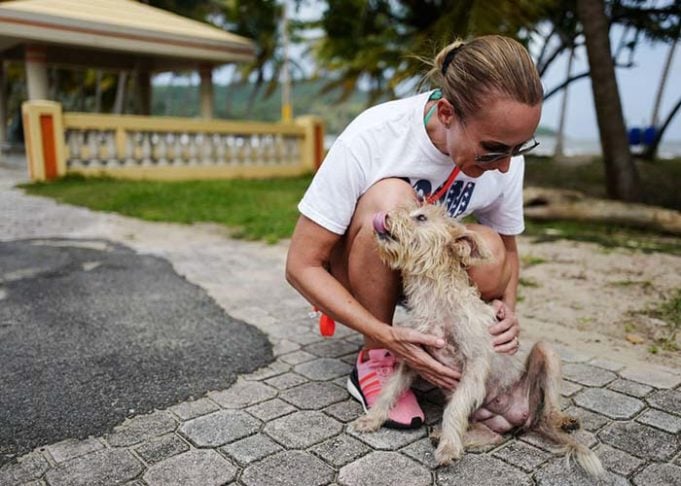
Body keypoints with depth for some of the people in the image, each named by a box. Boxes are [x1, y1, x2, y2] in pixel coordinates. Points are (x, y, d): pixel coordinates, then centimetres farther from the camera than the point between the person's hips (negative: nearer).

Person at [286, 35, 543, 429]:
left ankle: (449, 353, -1)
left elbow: (507, 249, 1)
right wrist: (387, 336, -36)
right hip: (354, 264, -3)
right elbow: (302, 266, -26)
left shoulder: (503, 152, -18)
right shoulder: (371, 137, -31)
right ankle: (375, 361, -16)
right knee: (392, 200, -35)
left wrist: (507, 306, -21)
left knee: (487, 251, -30)